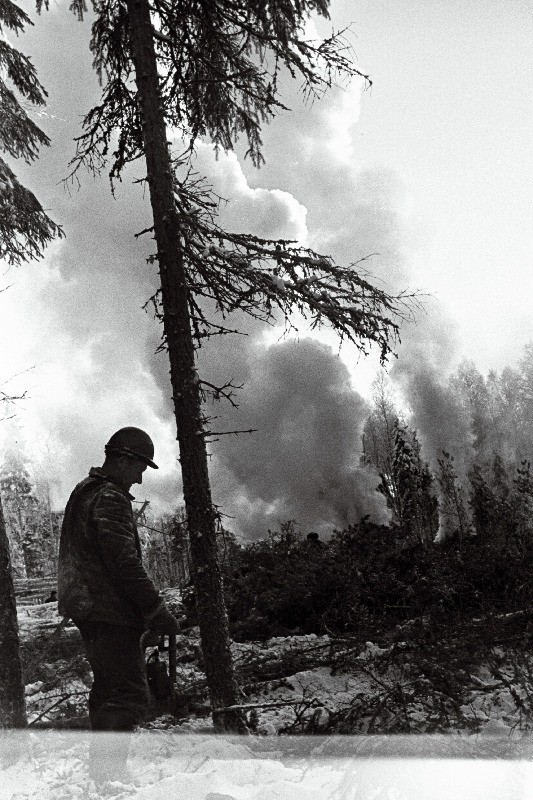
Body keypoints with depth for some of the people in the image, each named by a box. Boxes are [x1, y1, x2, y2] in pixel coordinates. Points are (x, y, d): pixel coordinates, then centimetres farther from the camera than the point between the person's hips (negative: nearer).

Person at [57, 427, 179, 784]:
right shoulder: (111, 498, -16)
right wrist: (158, 612, -18)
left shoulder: (83, 492, 17)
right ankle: (105, 772, -12)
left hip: (86, 608, 11)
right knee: (131, 695, -9)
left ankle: (101, 767, 27)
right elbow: (125, 563, -23)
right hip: (110, 610, -11)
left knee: (108, 687, 19)